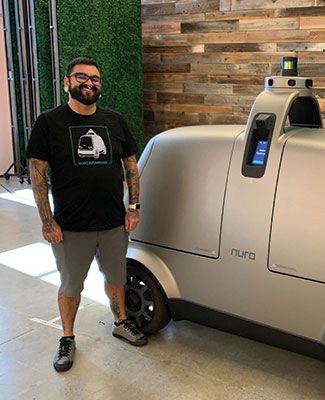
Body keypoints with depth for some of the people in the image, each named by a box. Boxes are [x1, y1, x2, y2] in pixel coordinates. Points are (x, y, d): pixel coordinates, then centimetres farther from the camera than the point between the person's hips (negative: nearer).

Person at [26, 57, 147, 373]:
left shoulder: (114, 121, 6)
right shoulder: (49, 122, -6)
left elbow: (131, 165, 10)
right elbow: (37, 173, -8)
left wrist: (133, 208, 3)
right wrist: (47, 221, -13)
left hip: (114, 224, 4)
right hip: (71, 228, -3)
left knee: (115, 278, 20)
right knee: (71, 286, 12)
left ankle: (121, 323, 43)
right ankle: (67, 339, 33)